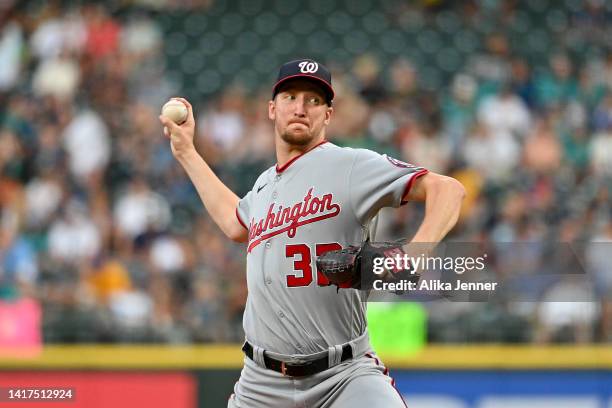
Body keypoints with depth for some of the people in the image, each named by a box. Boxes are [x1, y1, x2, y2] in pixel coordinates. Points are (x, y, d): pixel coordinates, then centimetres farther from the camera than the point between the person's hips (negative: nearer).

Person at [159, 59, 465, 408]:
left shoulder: (351, 166, -7)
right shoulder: (265, 184, 15)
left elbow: (448, 189, -15)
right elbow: (236, 225, 39)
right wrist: (187, 152, 39)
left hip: (343, 375, -6)